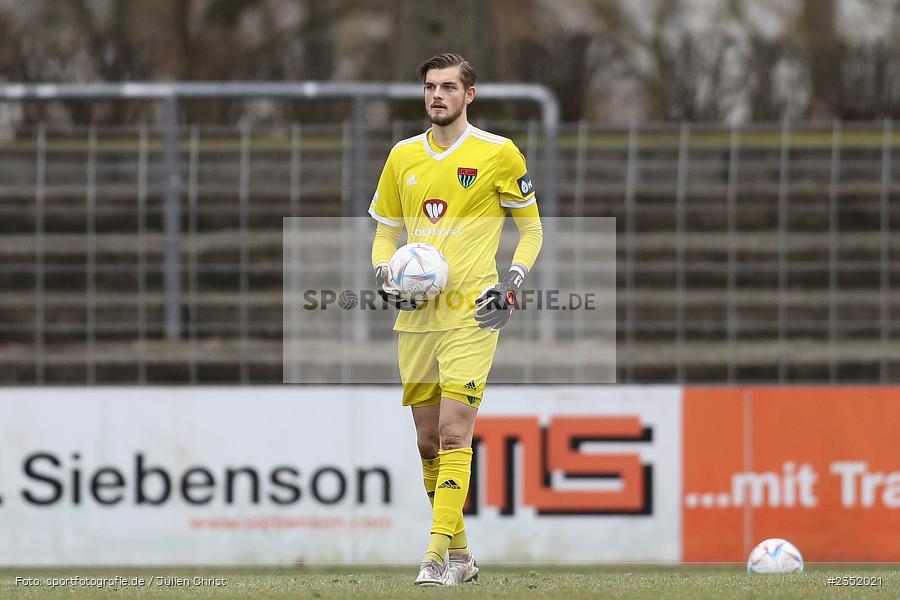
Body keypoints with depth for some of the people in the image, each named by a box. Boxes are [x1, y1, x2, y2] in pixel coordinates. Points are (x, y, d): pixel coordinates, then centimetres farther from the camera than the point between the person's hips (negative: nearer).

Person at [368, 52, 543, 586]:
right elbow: (386, 231, 20)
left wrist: (513, 283, -7)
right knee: (429, 442, 8)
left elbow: (532, 229, 6)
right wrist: (385, 275, 0)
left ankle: (439, 555, -18)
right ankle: (461, 554, 19)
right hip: (415, 316, 5)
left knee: (454, 433, -15)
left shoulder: (498, 154, -1)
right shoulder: (403, 156, 12)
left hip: (472, 313, -5)